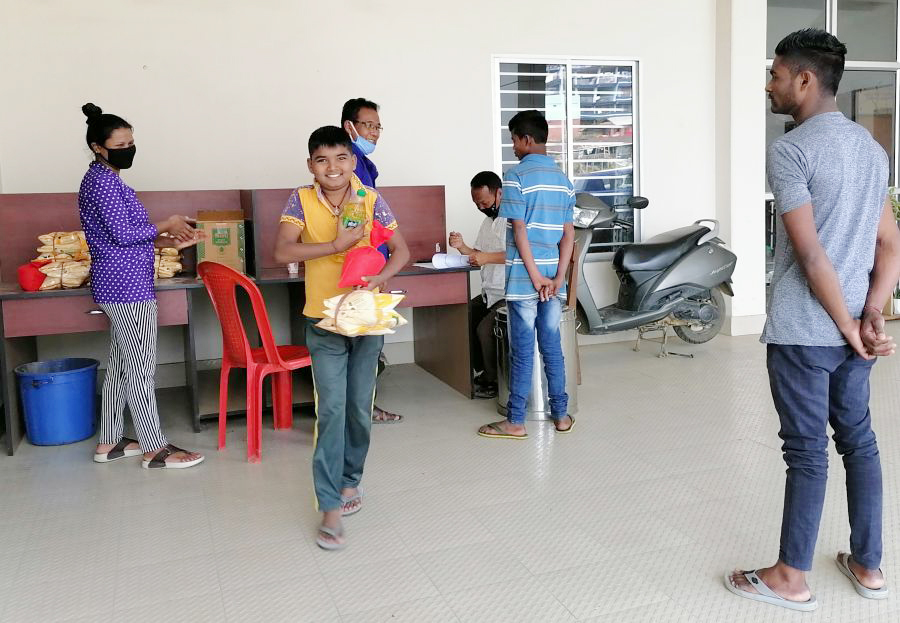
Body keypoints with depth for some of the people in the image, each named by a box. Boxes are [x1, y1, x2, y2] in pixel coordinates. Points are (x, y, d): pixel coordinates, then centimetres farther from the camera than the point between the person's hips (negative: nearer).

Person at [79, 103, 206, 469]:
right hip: (127, 286, -10)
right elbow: (124, 234, -20)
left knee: (120, 364, 15)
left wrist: (171, 241, 7)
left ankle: (110, 442, 24)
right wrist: (168, 225, -7)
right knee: (140, 367, -4)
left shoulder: (104, 179, 16)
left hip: (119, 284, 10)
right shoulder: (103, 180, -14)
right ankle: (155, 449, 4)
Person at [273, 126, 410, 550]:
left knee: (360, 408, 10)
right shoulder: (301, 201, -6)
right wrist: (337, 245, -24)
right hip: (324, 322, -1)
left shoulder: (371, 200, -4)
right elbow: (282, 251, -17)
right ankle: (330, 507, -1)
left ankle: (349, 480, 31)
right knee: (331, 410, -7)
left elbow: (401, 250, -1)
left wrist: (379, 278, -20)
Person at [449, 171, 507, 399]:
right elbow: (479, 255, 17)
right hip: (489, 294, 10)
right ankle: (483, 372, 19)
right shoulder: (488, 221, 16)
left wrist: (487, 257, -27)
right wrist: (462, 247, -2)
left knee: (485, 328, -23)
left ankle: (495, 381, 0)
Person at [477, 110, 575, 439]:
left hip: (523, 279, -6)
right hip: (553, 279, 6)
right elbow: (569, 234, 6)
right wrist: (558, 277, 0)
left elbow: (519, 231, -15)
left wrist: (535, 277, -13)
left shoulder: (516, 176, -8)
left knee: (522, 351, -1)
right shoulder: (563, 179, 11)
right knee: (552, 346, 13)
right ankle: (561, 414, 20)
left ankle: (515, 421, 8)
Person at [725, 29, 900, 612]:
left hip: (803, 331, -8)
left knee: (808, 450, 0)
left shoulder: (790, 151, -14)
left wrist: (849, 328, -9)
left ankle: (792, 578, 13)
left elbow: (812, 256, -18)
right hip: (851, 329, 8)